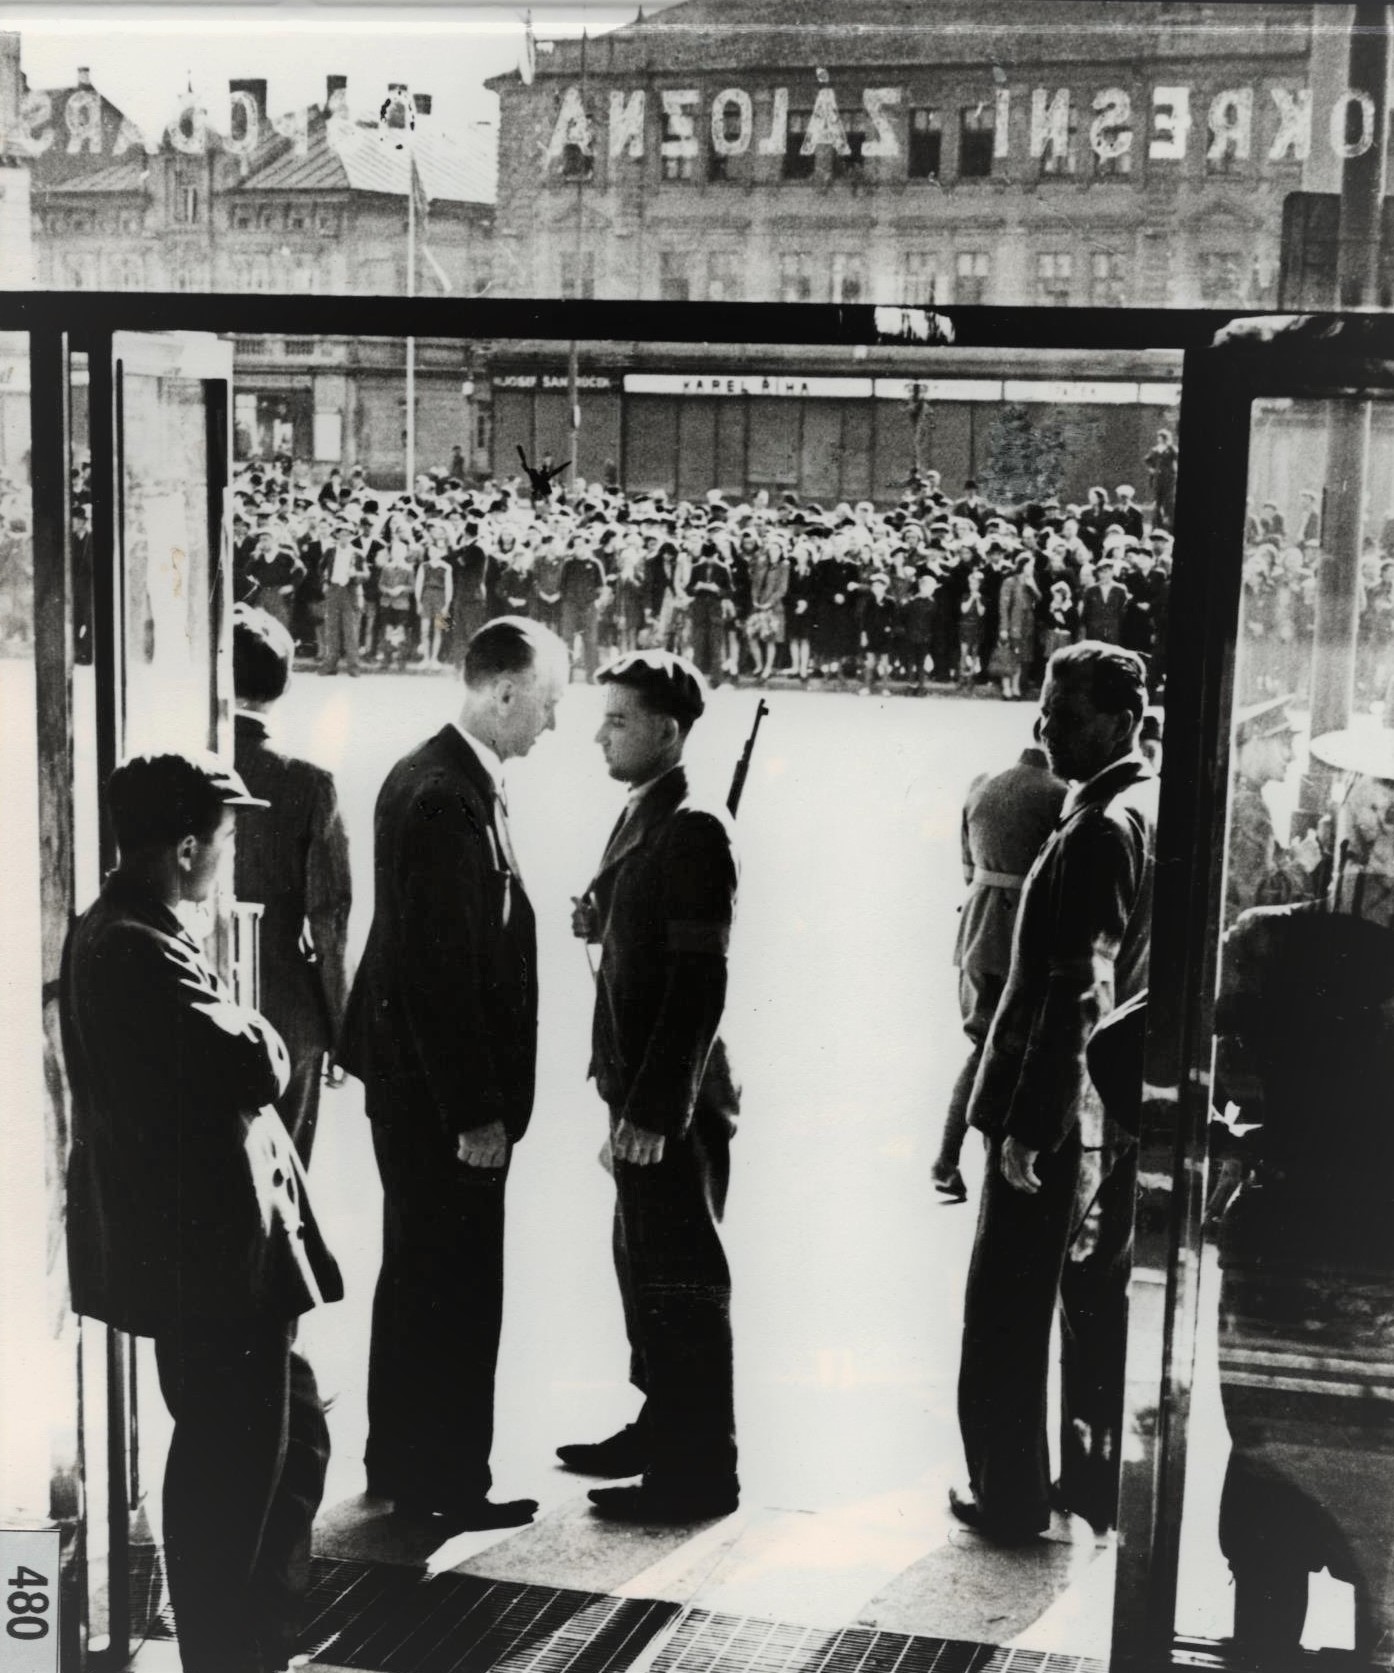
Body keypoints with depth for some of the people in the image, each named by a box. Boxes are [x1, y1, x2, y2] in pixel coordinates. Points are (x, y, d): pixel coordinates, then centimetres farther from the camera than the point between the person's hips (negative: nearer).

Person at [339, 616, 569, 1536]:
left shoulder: (442, 777, 9)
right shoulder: (445, 798, -22)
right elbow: (440, 969, -23)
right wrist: (475, 1111, -20)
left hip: (418, 1078, 11)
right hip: (437, 1087, -11)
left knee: (418, 1275, 19)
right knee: (456, 1285, 2)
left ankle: (402, 1463, 32)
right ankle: (449, 1481, 14)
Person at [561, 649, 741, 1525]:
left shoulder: (695, 830, -17)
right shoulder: (641, 818, 12)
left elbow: (699, 983, -22)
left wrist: (656, 1111, -22)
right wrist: (600, 920, 3)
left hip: (674, 1103, -10)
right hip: (640, 1091, 10)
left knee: (684, 1281, 0)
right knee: (643, 1266, 19)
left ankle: (698, 1470, 10)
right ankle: (662, 1428, 33)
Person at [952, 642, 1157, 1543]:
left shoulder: (1100, 830, -19)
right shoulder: (1161, 811, 10)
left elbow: (1079, 993, -23)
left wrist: (1029, 1124, -22)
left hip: (1053, 1108, -9)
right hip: (1119, 1108, 9)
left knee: (1008, 1312, 3)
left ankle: (1010, 1493, 11)